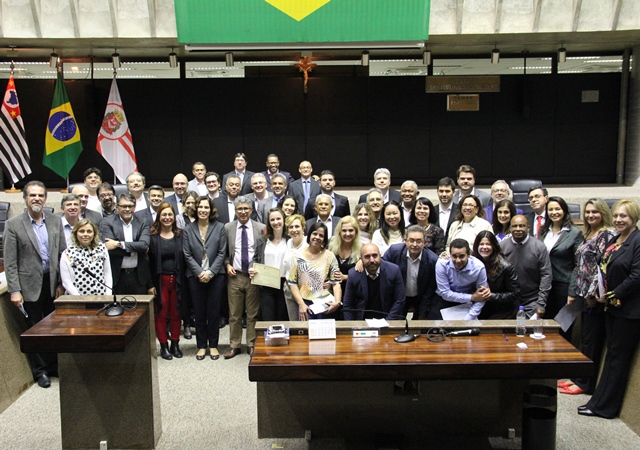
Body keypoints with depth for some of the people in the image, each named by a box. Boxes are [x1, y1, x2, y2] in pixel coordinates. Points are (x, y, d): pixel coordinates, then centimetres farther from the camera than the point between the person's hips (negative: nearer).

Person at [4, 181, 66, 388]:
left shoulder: (55, 221, 3)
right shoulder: (13, 224, -6)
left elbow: (63, 254, 5)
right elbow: (10, 262, -7)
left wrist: (62, 283, 2)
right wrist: (14, 290, -11)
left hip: (53, 283, 3)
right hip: (30, 285, -3)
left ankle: (54, 366, 28)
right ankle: (40, 371, 22)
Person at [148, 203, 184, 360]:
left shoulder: (180, 235, 6)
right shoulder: (153, 236, -2)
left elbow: (184, 259, 4)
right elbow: (149, 261, -5)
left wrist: (182, 281, -3)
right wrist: (150, 284, -9)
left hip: (176, 280, 2)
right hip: (160, 280, -2)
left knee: (175, 313, 10)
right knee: (161, 313, 5)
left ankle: (175, 344, 22)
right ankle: (164, 346, 16)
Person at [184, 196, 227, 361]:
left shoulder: (219, 227, 0)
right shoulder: (188, 229, 2)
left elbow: (221, 253, -2)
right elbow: (187, 254, -1)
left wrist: (210, 272, -11)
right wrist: (200, 272, -11)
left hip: (215, 275, -1)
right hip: (195, 276, 1)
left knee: (214, 311, 5)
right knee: (199, 312, 6)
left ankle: (213, 345, 17)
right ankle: (201, 346, 18)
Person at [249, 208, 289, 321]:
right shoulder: (262, 241, 9)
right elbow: (255, 259, 14)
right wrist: (251, 269, -7)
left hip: (284, 285, -1)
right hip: (266, 286, 1)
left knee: (282, 320, 7)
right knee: (267, 320, 2)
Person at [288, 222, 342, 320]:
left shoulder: (330, 256, 3)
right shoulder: (298, 257, 2)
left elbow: (336, 282, 0)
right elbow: (292, 282, 1)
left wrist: (337, 302, -15)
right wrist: (301, 304, -8)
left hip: (325, 303, 0)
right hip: (305, 304, 0)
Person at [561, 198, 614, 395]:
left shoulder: (608, 235, -11)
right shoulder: (587, 235, 16)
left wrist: (593, 293, -18)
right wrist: (573, 292, 15)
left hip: (595, 297, -8)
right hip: (583, 295, 8)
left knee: (592, 340, 0)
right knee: (585, 339, 14)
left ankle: (586, 383, 8)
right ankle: (579, 377, 22)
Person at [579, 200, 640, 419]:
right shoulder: (613, 240, 11)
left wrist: (613, 295, -12)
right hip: (612, 306, 8)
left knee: (618, 356, 1)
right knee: (612, 353, 14)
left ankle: (605, 406, 10)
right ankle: (602, 401, 22)